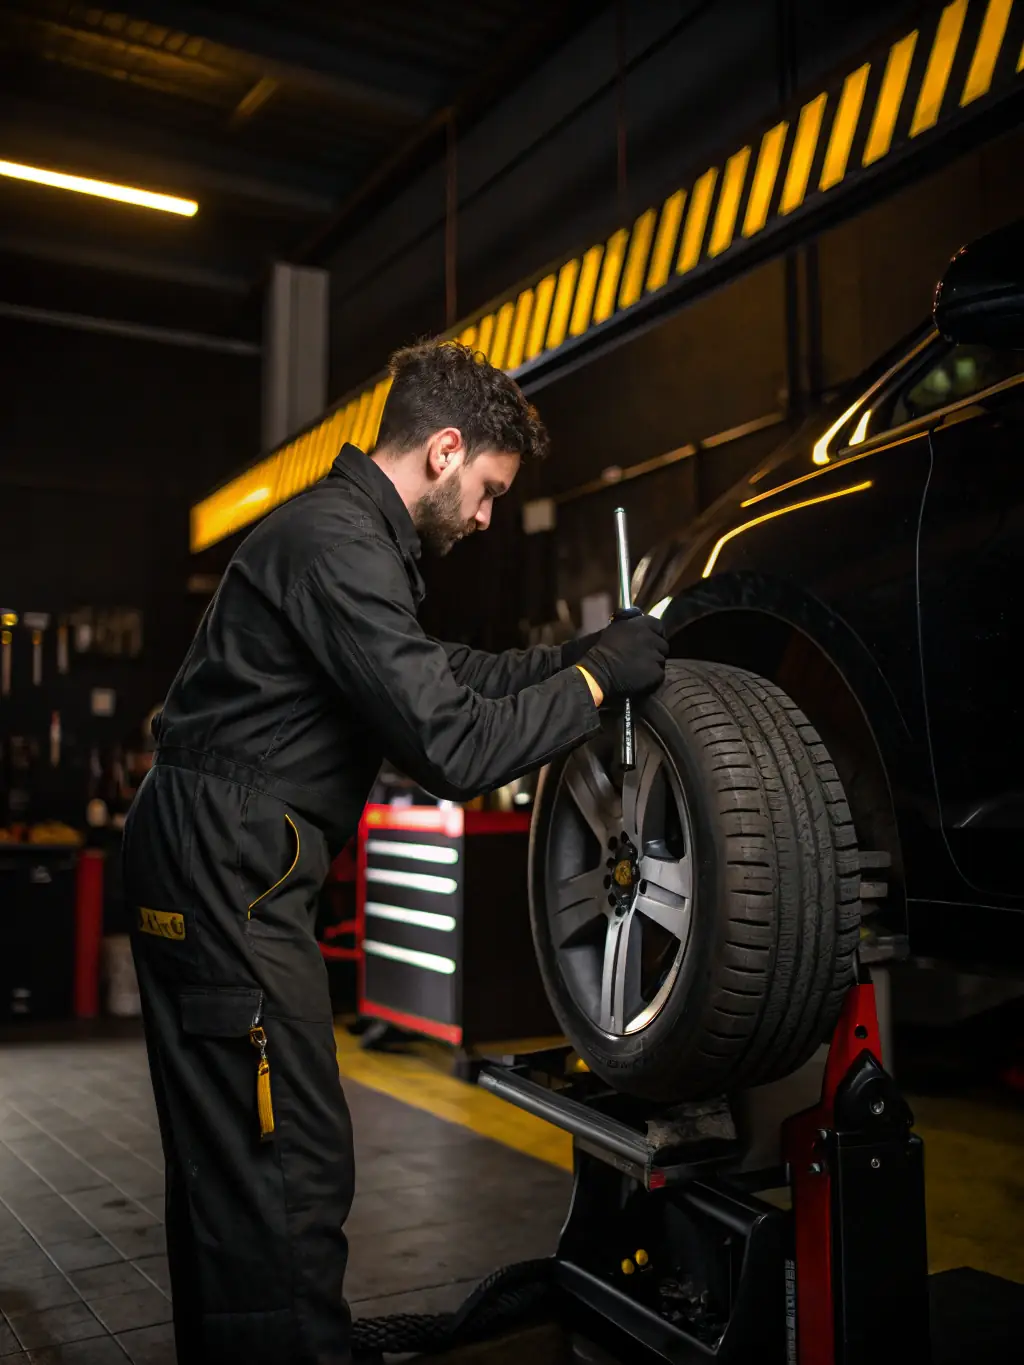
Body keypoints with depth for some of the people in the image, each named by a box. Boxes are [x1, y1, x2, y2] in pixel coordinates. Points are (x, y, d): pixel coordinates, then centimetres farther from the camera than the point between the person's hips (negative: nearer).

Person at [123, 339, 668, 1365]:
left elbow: (438, 674, 23)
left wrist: (569, 656, 12)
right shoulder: (340, 542, -18)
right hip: (226, 868, -11)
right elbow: (450, 750, -23)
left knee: (227, 1161, 19)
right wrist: (595, 680, -12)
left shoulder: (349, 531, 16)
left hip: (216, 864, 11)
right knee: (290, 1169, -5)